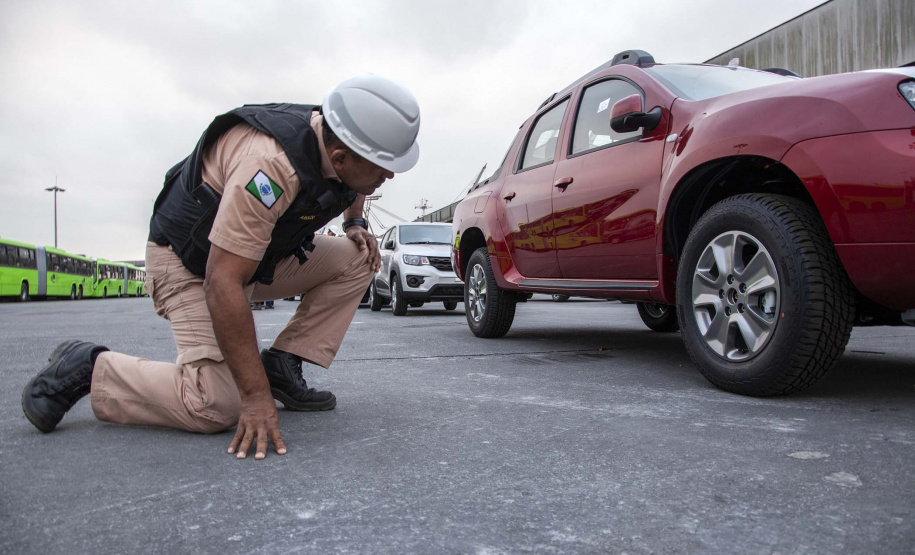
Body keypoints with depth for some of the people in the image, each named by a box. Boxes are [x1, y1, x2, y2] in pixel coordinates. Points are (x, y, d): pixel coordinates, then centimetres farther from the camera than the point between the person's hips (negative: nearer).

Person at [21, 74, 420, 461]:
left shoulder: (339, 143, -10)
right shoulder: (272, 166, -37)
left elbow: (353, 185, 20)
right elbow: (223, 283, -38)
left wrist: (355, 223, 0)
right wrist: (257, 396, -35)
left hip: (260, 252, 9)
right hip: (191, 264, -8)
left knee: (357, 259, -5)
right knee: (216, 408, -20)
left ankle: (282, 366, -2)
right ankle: (88, 367, 0)